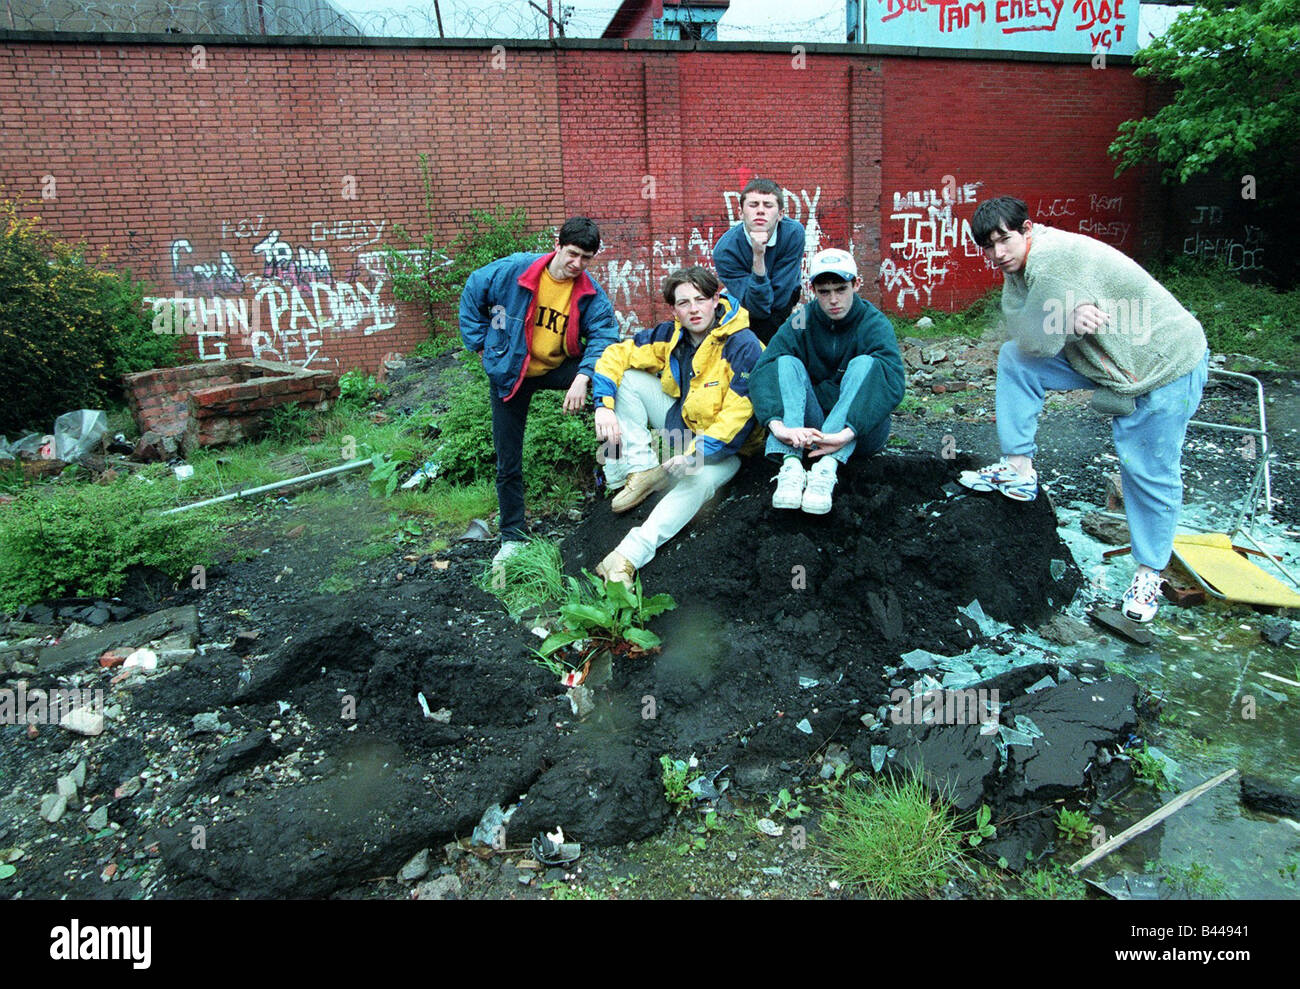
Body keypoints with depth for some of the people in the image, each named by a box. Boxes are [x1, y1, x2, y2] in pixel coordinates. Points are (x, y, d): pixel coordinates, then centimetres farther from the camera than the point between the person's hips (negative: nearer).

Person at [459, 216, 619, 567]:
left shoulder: (591, 295, -13)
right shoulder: (511, 271, -16)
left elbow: (602, 336, -22)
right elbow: (471, 297, -2)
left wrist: (582, 378, -38)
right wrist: (481, 345, -3)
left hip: (558, 367, 1)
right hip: (510, 373, -1)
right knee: (508, 462, 2)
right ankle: (512, 537, 18)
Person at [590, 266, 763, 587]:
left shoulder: (743, 346, -23)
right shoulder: (670, 335, -6)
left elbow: (739, 415, -28)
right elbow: (615, 355, -1)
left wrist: (695, 454, -37)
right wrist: (604, 406, -17)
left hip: (721, 444, -6)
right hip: (680, 421, 6)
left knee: (700, 480, -39)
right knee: (626, 378, -7)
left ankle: (628, 556, -42)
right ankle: (642, 472, -13)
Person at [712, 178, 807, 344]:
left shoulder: (793, 233, -26)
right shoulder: (725, 250, -28)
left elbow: (778, 300, -23)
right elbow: (758, 308, -32)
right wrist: (758, 257, -42)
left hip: (785, 299, -2)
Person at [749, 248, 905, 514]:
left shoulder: (873, 323, -8)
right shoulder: (801, 322, -3)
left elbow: (892, 383, -27)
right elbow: (761, 372, -20)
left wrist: (846, 433, -42)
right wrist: (778, 425, -40)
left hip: (862, 431, -1)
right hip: (806, 430, 2)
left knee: (865, 364, -24)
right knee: (787, 362, -18)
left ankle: (827, 467, -40)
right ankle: (791, 464, -39)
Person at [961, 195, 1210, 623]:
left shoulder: (1054, 259, -28)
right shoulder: (1019, 266, 1)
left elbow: (1041, 342, -27)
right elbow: (1022, 334, -6)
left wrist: (1061, 322, -8)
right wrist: (1067, 319, -22)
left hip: (1166, 365, -9)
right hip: (1102, 358, 9)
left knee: (1149, 472, -2)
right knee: (1014, 359, 0)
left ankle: (1149, 571, 17)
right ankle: (1018, 469, 4)